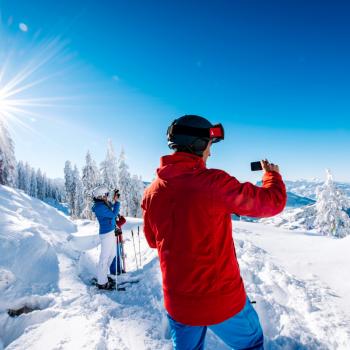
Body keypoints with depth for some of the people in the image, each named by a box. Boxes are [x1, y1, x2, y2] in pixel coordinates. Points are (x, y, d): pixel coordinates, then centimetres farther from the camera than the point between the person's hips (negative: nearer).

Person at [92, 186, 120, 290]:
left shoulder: (104, 203, 6)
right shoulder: (99, 207, -21)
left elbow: (111, 209, 23)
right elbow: (113, 214, -21)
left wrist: (114, 200, 11)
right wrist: (116, 201, -15)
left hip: (111, 232, 10)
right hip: (106, 234, -10)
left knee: (112, 254, 22)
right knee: (105, 257, 2)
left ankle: (103, 275, 38)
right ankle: (102, 283, 17)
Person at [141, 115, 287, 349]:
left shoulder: (151, 192, -7)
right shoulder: (215, 183, -22)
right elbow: (273, 202, -9)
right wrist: (272, 174, 11)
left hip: (177, 302, 4)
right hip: (223, 299, -3)